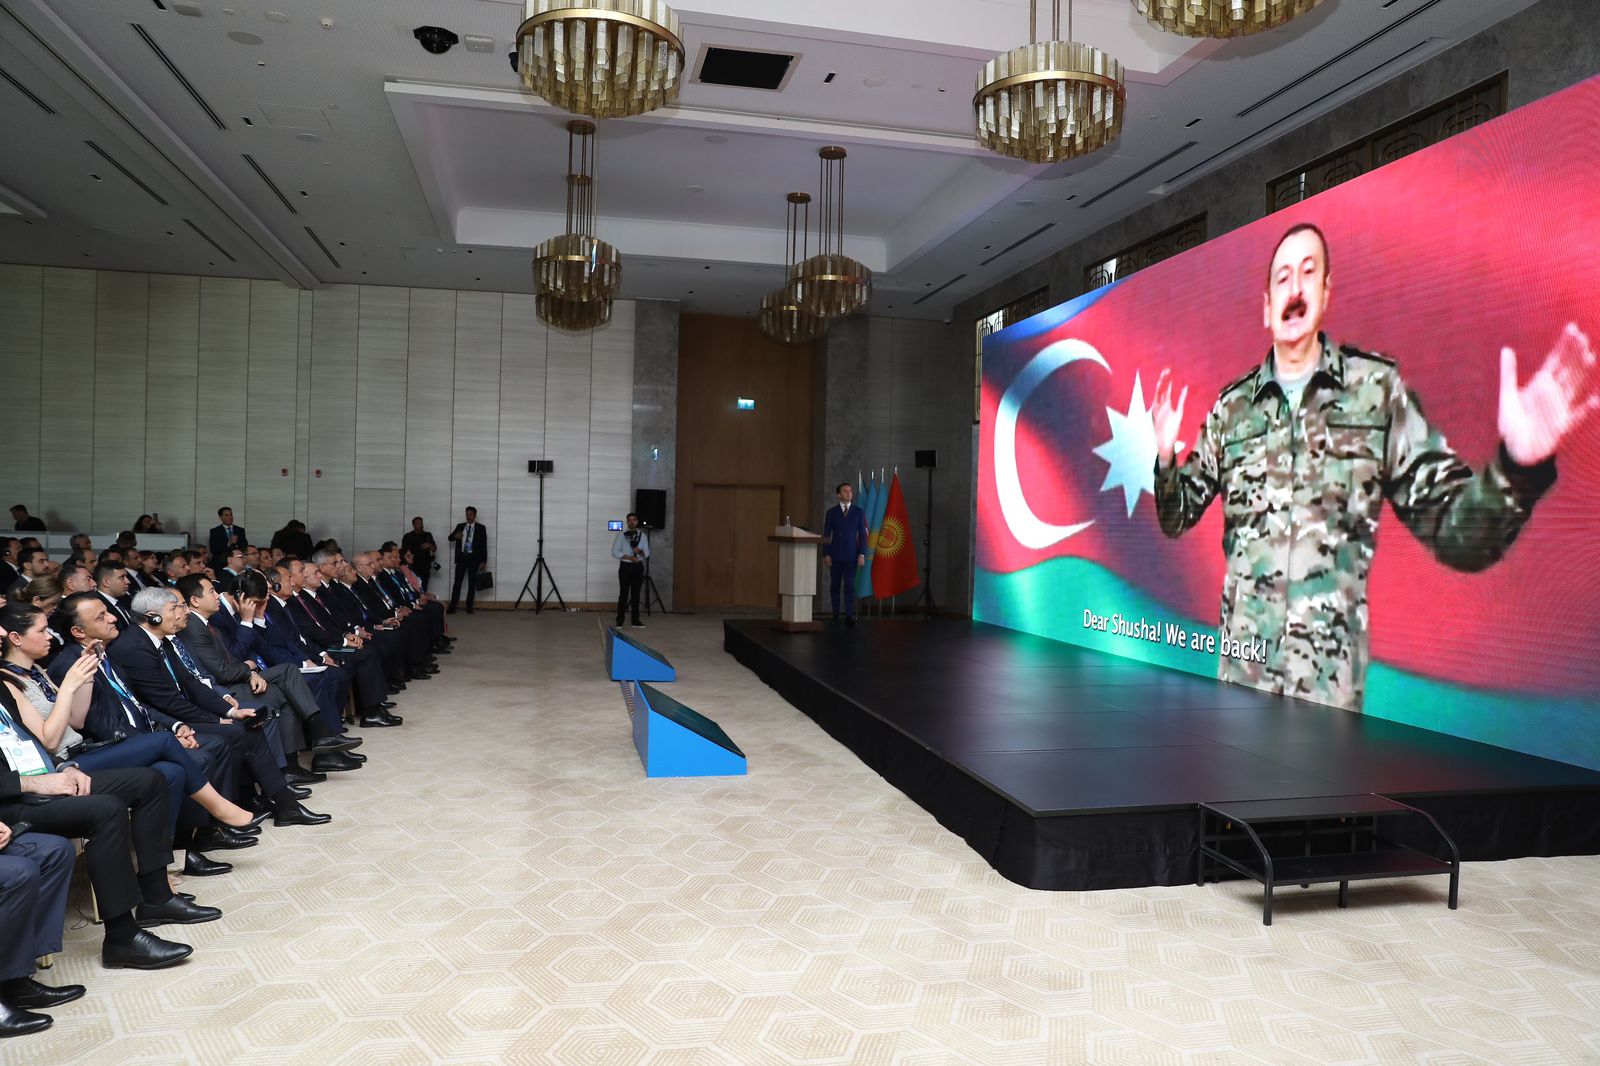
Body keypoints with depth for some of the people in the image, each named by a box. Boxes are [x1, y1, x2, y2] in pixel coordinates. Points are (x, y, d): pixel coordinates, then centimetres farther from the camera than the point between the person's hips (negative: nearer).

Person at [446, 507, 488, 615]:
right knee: (457, 582, -3)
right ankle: (452, 607, -4)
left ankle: (469, 607, 9)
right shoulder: (460, 526, 11)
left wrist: (483, 561, -7)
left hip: (474, 558, -2)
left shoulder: (481, 528, 2)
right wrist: (455, 536, -17)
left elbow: (484, 546, -1)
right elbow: (450, 537, 8)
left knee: (472, 583, 2)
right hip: (461, 557, 2)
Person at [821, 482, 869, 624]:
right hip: (835, 555, 1)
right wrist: (826, 554, -3)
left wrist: (862, 554, -3)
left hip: (851, 555, -1)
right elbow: (826, 535, 5)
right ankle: (835, 614, 11)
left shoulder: (859, 512, 6)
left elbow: (862, 534, 4)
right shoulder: (831, 512, 6)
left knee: (850, 586, -4)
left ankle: (849, 615, -3)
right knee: (834, 585, 5)